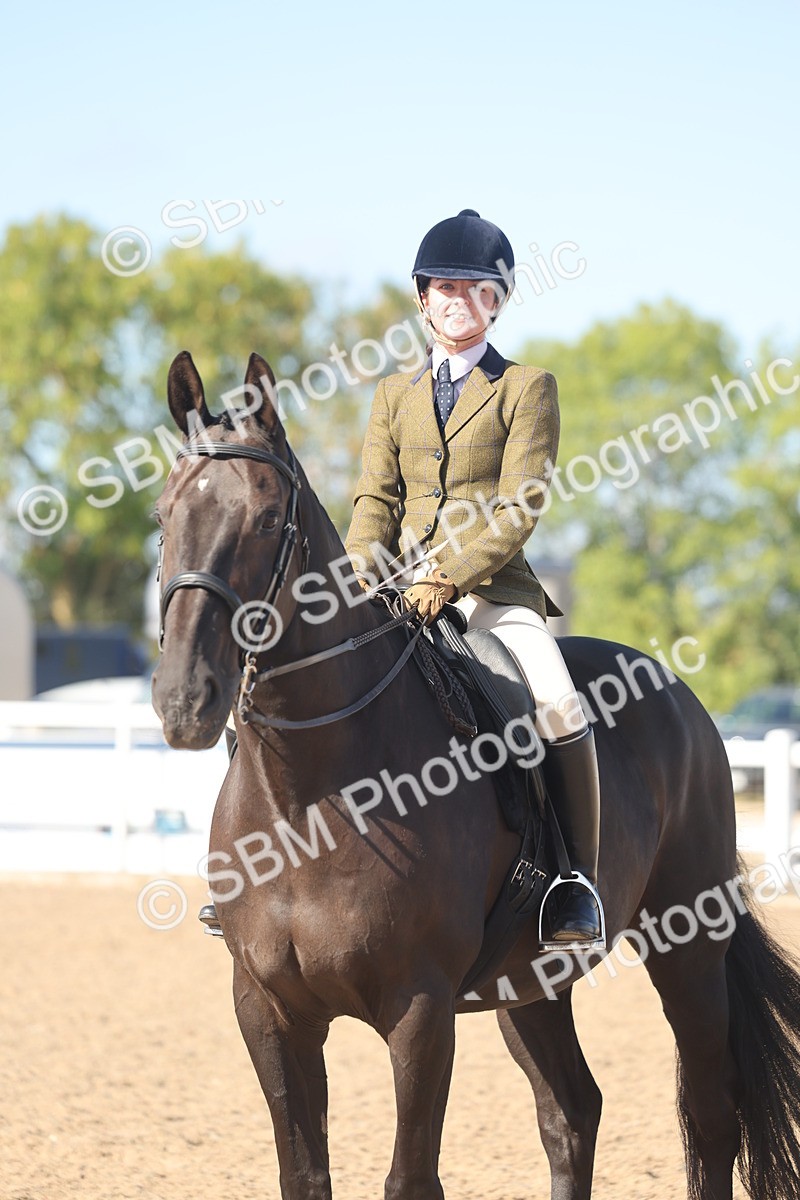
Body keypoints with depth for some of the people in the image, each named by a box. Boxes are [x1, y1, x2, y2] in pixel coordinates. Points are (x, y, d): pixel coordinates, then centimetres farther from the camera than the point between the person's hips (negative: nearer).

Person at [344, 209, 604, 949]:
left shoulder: (527, 389, 4)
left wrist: (449, 575, -19)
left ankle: (580, 888, -21)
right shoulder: (394, 397, 18)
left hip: (494, 590, -4)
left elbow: (518, 507, -6)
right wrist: (363, 576, -10)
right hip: (400, 592, 4)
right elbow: (375, 499, 11)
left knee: (560, 709, -29)